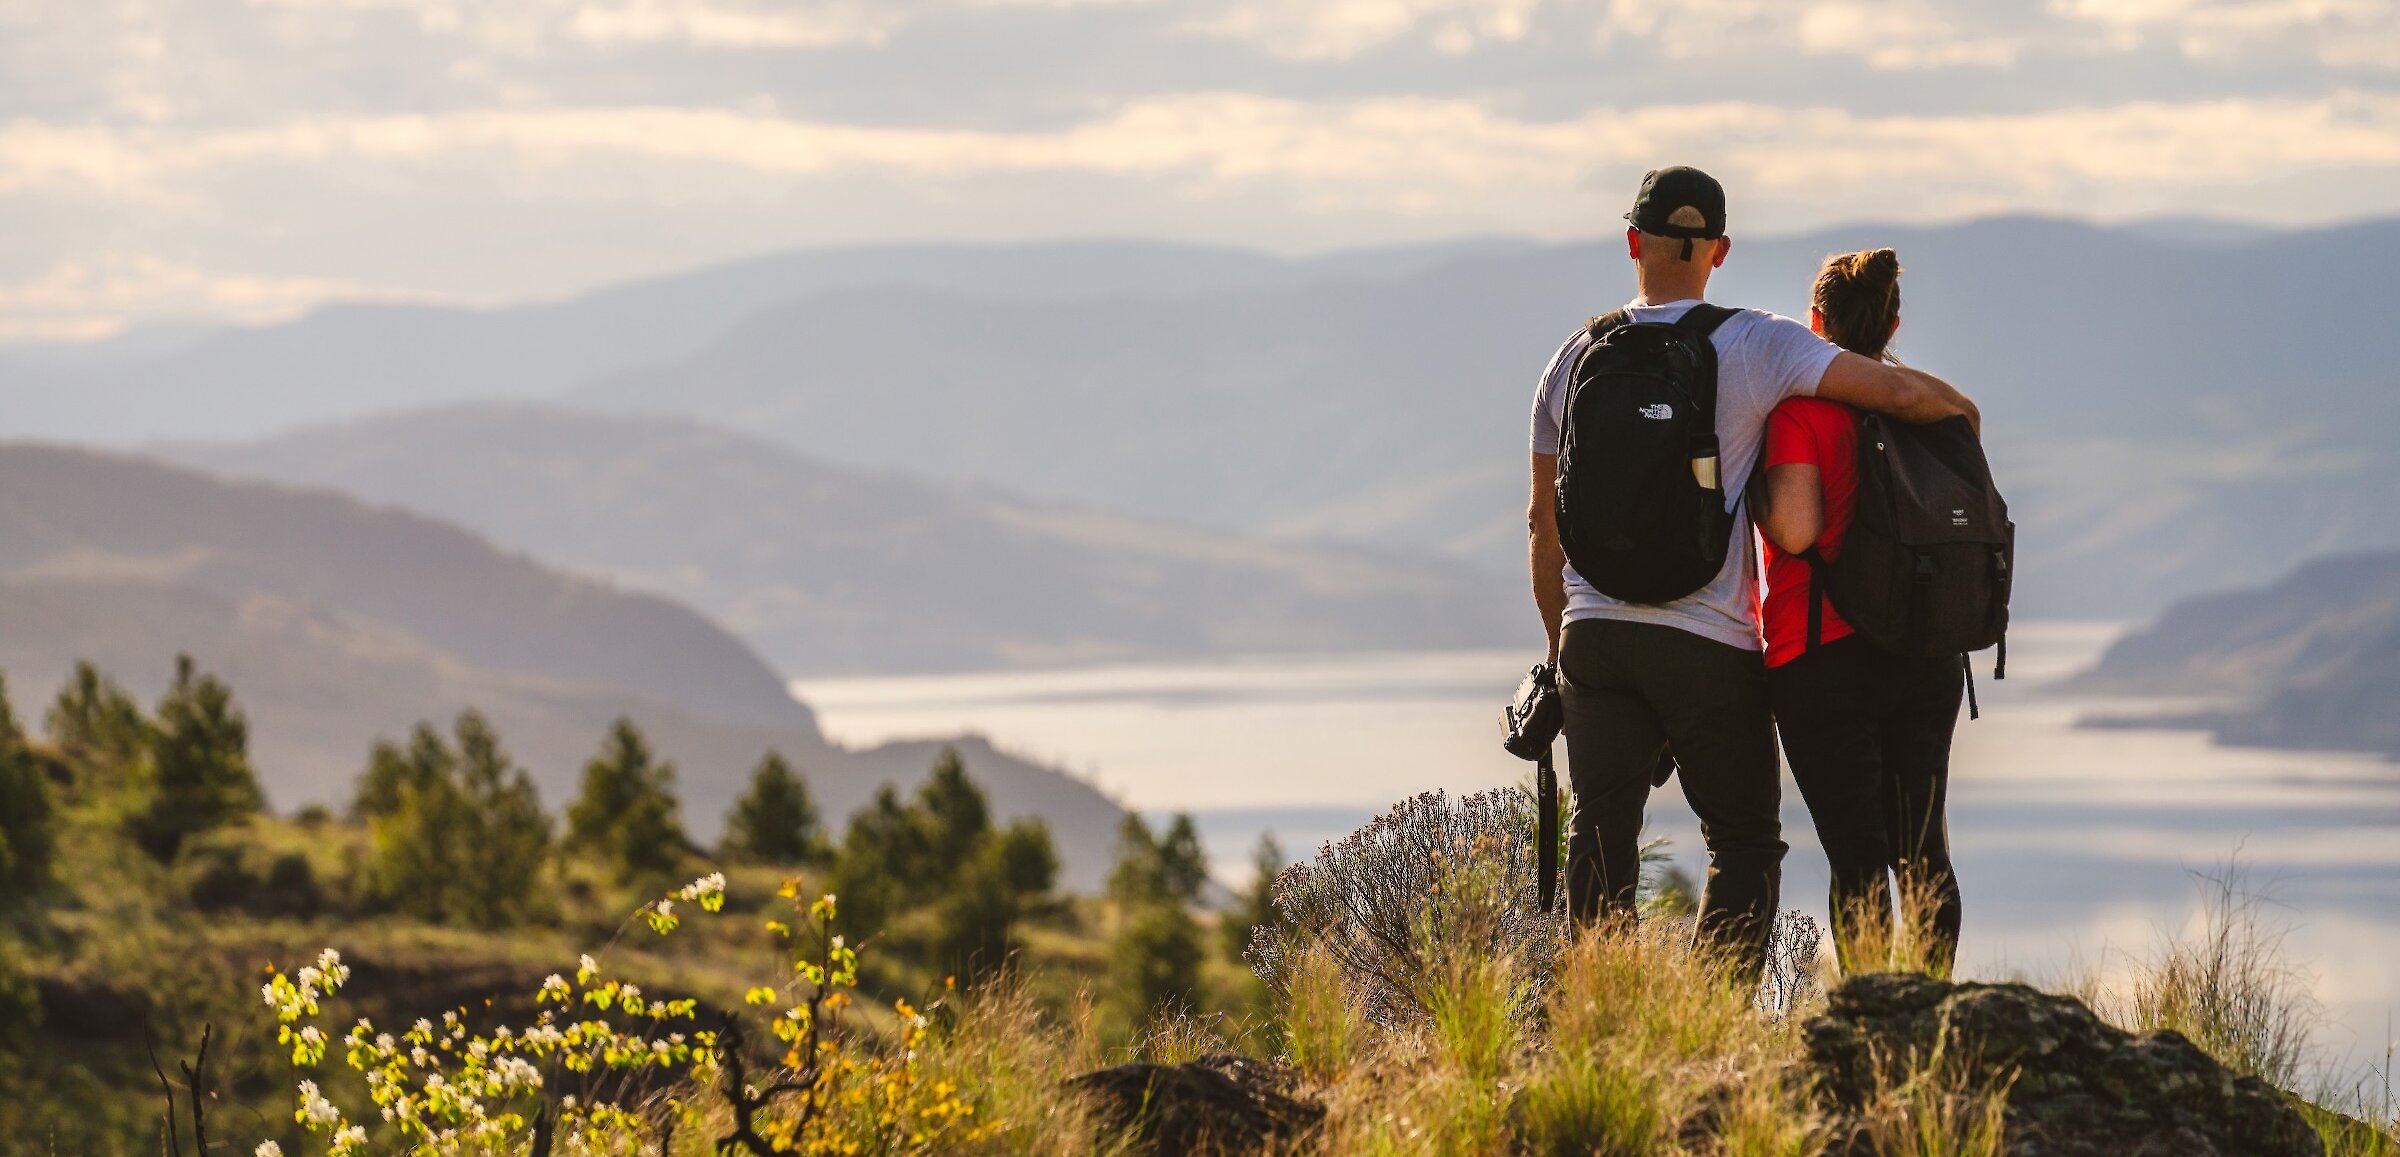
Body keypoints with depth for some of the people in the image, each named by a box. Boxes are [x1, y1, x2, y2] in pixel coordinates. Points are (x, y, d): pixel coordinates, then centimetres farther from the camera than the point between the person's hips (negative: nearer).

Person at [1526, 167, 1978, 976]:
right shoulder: (1756, 346, -5)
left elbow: (1544, 524, 13)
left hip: (1594, 632, 3)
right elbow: (1899, 392, -11)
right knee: (1744, 842, 5)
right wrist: (1960, 410, 12)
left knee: (1600, 841, 6)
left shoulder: (1576, 359, 8)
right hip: (1709, 643, -3)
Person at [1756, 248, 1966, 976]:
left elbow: (1796, 528, -18)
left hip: (1825, 654, -5)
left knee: (1856, 858, -4)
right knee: (1922, 849, 11)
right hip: (1929, 659, 5)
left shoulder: (1802, 406, -8)